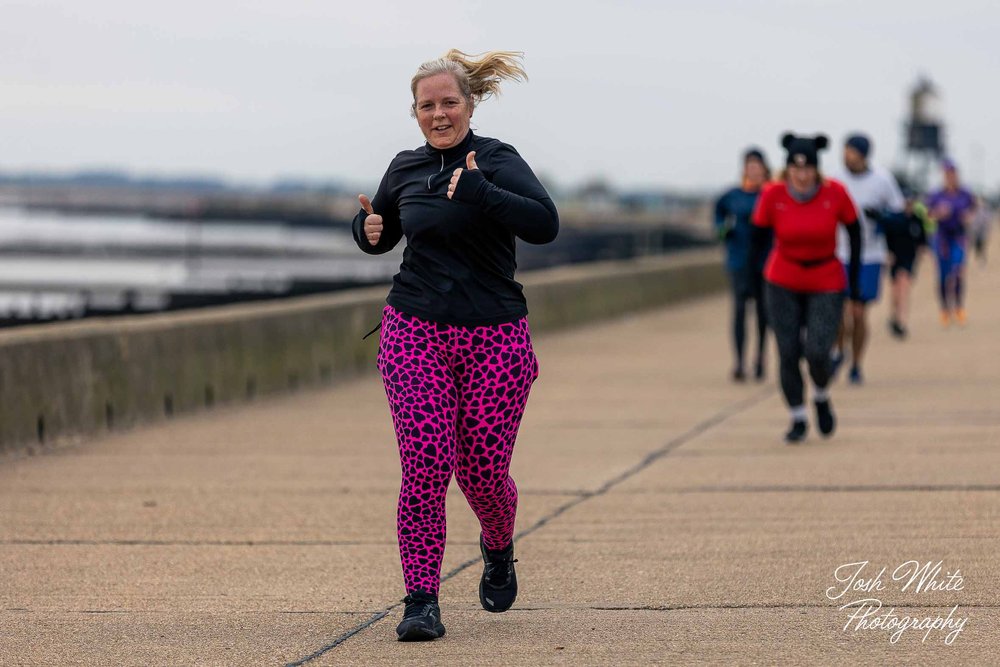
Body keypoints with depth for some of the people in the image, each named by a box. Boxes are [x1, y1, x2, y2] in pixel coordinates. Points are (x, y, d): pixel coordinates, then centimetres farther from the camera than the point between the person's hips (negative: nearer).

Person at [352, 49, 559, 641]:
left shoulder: (496, 160, -5)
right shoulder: (405, 169, 9)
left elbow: (545, 225, -21)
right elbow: (382, 235, 26)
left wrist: (477, 191, -29)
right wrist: (369, 229, 3)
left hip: (493, 338, -2)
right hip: (415, 332, 2)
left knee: (483, 472, 2)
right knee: (425, 467, -10)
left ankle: (499, 551, 35)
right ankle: (422, 602, -6)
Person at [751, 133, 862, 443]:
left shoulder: (835, 193, -15)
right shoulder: (772, 195, -13)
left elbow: (854, 232, -1)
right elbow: (759, 234, 0)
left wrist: (854, 280, 1)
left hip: (826, 284, -1)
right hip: (783, 285, 1)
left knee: (817, 354, -13)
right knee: (788, 355, -3)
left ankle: (821, 397, 20)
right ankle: (798, 419, 15)